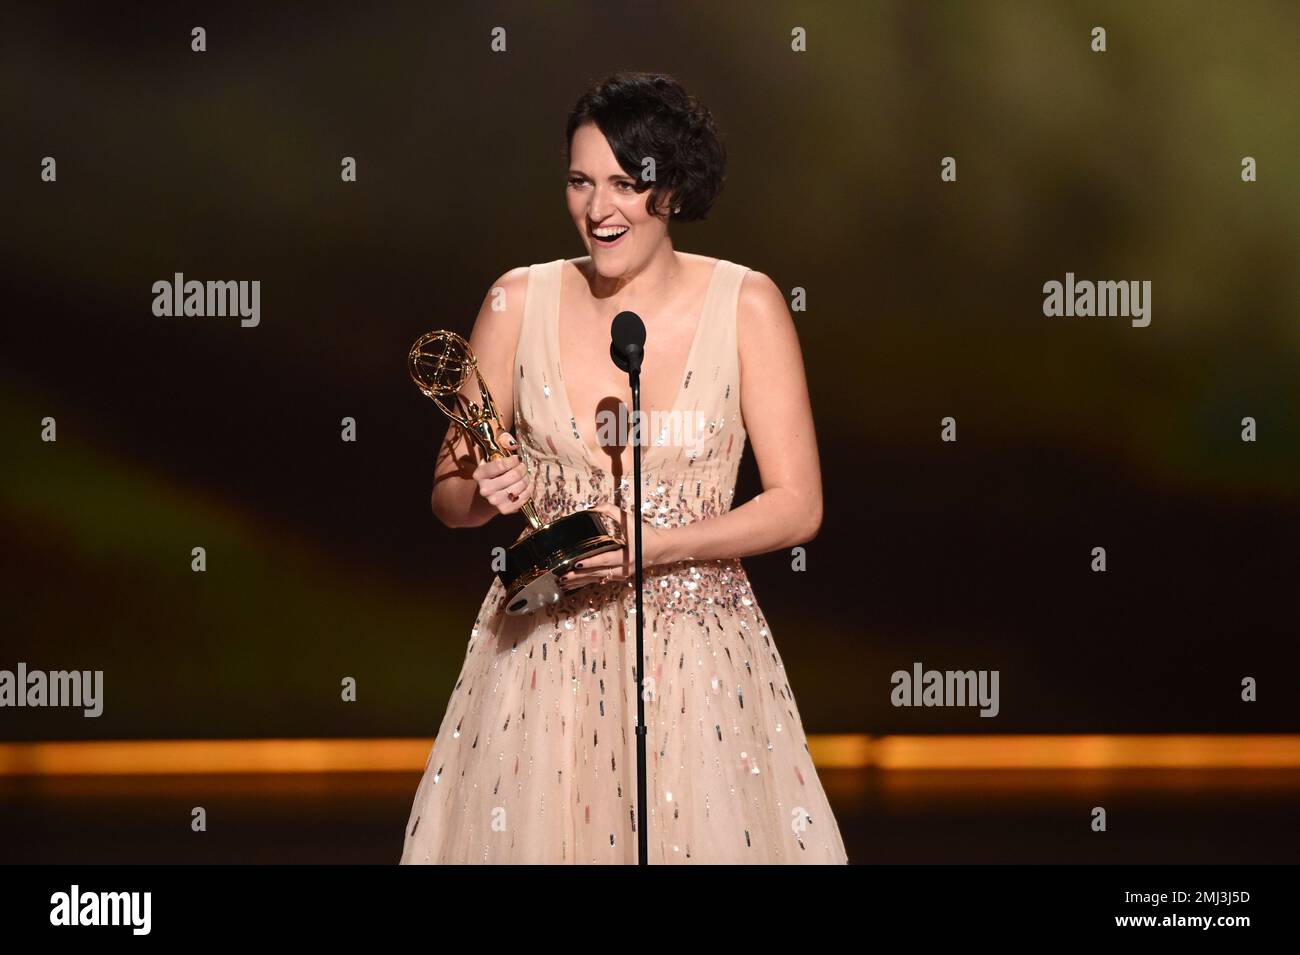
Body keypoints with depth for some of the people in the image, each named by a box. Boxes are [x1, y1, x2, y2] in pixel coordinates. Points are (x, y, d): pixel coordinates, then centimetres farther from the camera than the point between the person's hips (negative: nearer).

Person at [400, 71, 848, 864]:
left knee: (704, 834, 2)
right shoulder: (521, 302, -1)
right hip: (545, 643, 1)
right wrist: (484, 494, -17)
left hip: (696, 647, -1)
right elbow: (449, 496, 6)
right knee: (533, 833, 4)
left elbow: (799, 506, -6)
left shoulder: (747, 306, -5)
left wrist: (653, 545, -18)